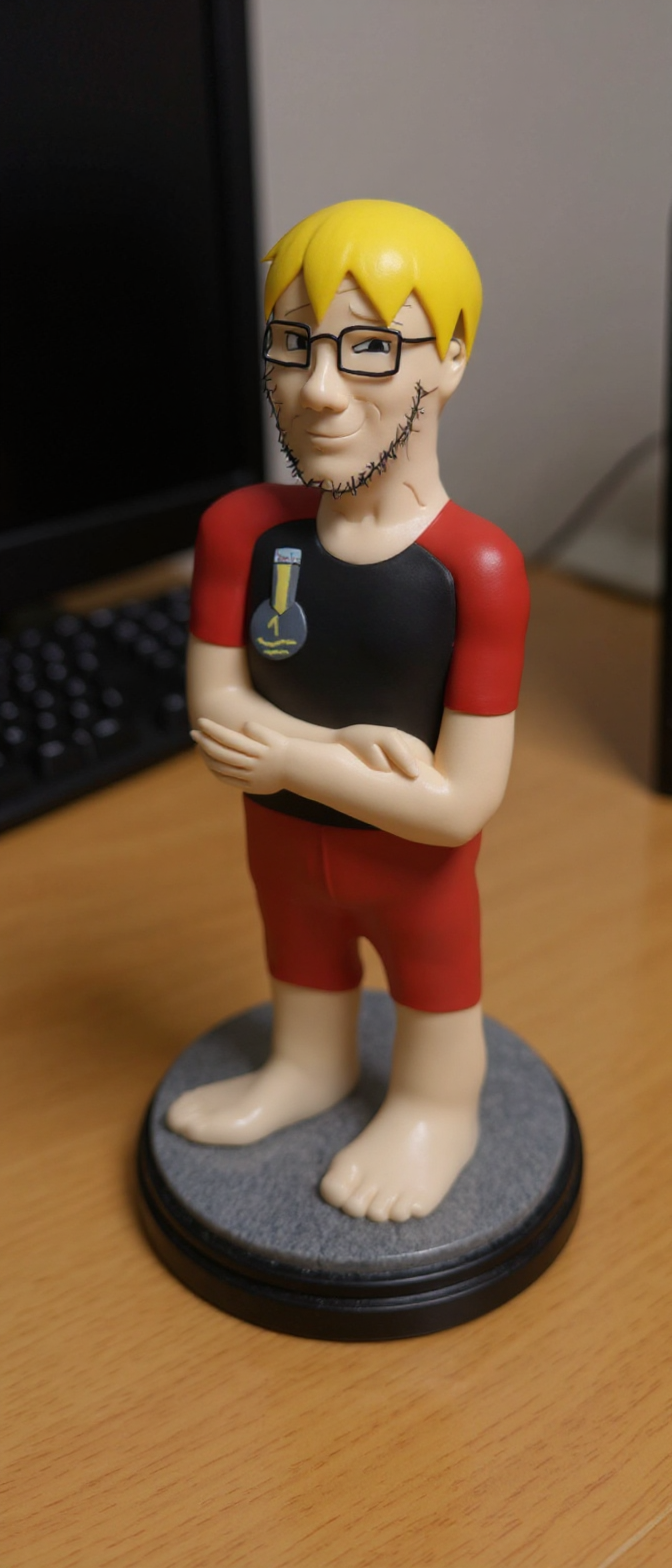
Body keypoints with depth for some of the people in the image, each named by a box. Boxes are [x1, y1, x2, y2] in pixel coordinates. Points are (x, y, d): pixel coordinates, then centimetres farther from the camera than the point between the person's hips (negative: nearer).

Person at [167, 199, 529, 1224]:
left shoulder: (475, 568, -32)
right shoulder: (241, 530, -18)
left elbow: (462, 803, -30)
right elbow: (215, 702, -16)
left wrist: (292, 761, -27)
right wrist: (347, 745, -30)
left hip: (415, 865, -4)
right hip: (285, 840, 5)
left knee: (432, 993, 25)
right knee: (302, 968, 32)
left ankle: (438, 1112, 53)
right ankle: (311, 1070, 61)